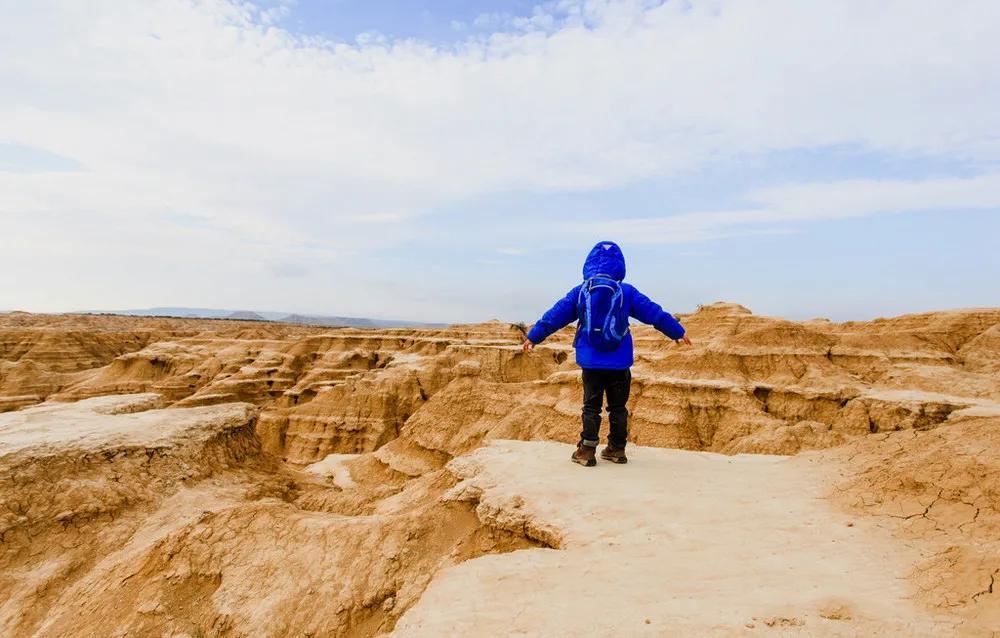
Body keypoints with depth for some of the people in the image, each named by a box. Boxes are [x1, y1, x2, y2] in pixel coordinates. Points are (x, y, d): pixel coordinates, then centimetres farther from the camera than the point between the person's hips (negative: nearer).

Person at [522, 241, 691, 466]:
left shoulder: (580, 292, 1)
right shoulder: (627, 292, 0)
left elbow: (554, 316, 5)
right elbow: (655, 313, 6)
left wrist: (534, 336, 14)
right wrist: (678, 332, 18)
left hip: (591, 362, 0)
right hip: (619, 363, 0)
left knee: (591, 406, 7)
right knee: (618, 406, 12)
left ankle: (587, 451, 6)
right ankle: (616, 449, 21)